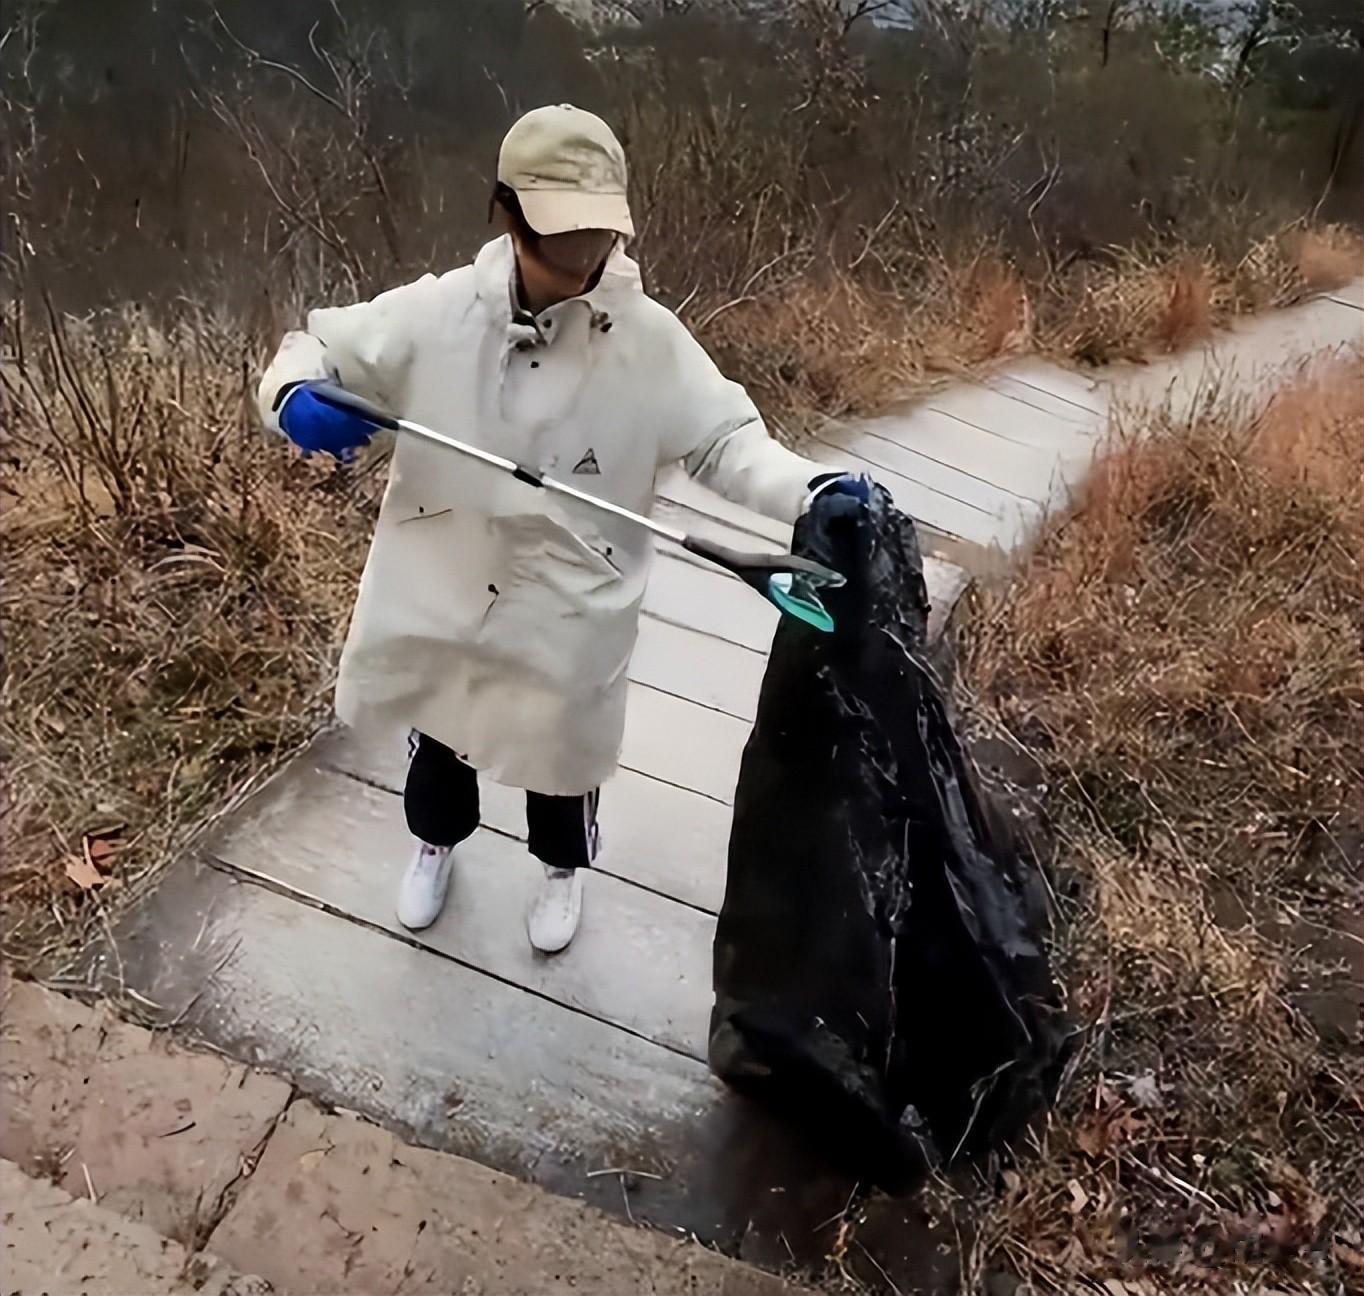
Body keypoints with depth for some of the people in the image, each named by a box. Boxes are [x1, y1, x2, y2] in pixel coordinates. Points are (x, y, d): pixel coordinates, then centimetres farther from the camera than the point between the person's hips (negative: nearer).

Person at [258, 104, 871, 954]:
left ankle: (563, 867, 56)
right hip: (438, 595, 2)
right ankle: (436, 842, 61)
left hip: (569, 615, -1)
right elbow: (318, 348, -4)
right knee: (437, 739, 27)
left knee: (561, 750, 22)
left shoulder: (650, 340, -16)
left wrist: (814, 492, -32)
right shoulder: (441, 311, -13)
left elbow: (726, 441, -13)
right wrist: (295, 400, -28)